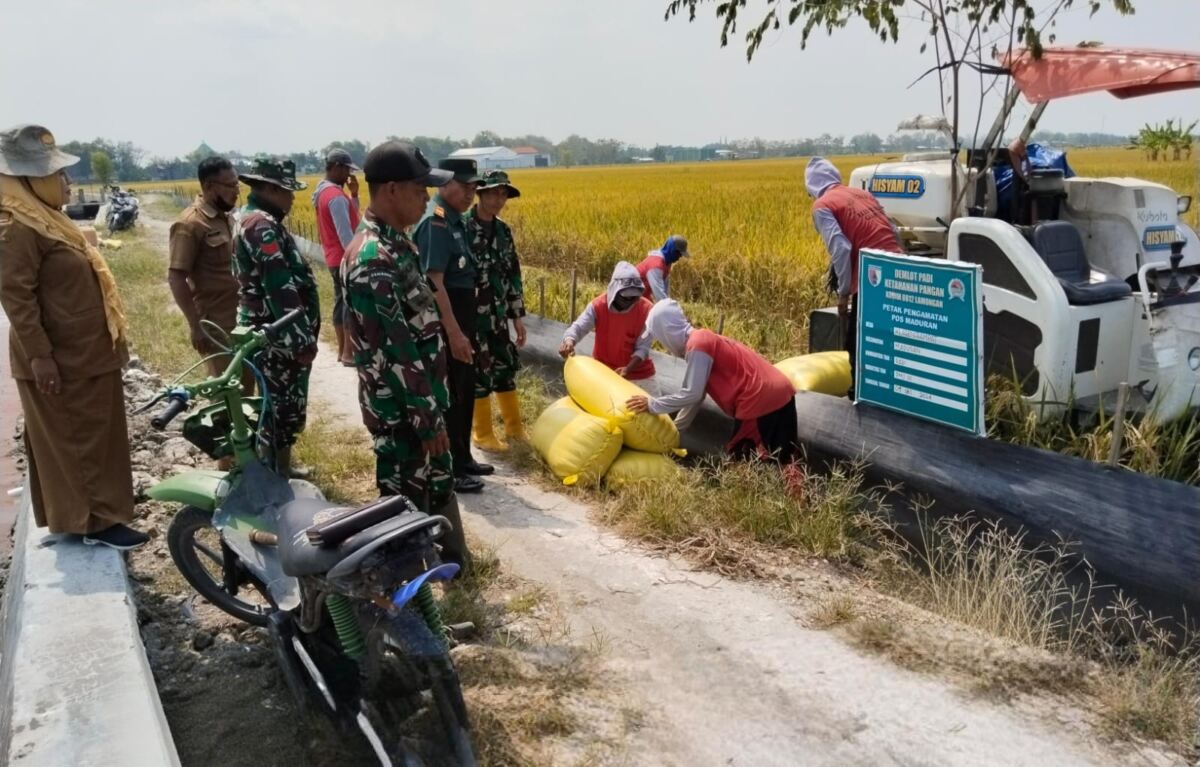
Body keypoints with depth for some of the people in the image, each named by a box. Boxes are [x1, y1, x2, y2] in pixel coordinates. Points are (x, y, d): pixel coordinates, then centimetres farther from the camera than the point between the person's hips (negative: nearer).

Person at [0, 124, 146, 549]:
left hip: (84, 353, 10)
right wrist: (39, 355, -24)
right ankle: (91, 520, 10)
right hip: (60, 360, -10)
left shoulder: (47, 219, 14)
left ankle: (94, 513, 29)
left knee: (93, 434, 17)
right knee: (74, 439, 0)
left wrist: (103, 343, 21)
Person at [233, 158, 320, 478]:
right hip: (278, 336, -11)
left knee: (280, 404, 19)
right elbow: (281, 289, -24)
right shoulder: (263, 226, -19)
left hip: (270, 331, 11)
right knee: (284, 407, -2)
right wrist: (304, 340, -23)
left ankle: (280, 467, 31)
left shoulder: (251, 217, 15)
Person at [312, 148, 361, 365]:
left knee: (341, 301, 12)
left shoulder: (322, 191, 12)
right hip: (345, 259, -10)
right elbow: (345, 234, -22)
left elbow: (350, 217, 18)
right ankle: (348, 352, -2)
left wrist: (354, 194, 7)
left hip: (335, 258, 10)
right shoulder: (336, 196, -19)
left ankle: (341, 349, 17)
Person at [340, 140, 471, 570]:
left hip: (423, 396, 10)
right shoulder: (373, 260, -25)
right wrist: (428, 419, -20)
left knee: (439, 481, 24)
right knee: (406, 500, 6)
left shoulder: (394, 242, 7)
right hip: (401, 408, -10)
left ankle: (452, 559, 43)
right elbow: (395, 351, -25)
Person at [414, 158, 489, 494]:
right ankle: (448, 469, 10)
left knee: (465, 391, 17)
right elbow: (434, 282, -25)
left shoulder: (453, 218, 12)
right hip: (445, 321, -10)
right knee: (449, 395, -1)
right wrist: (454, 332, -28)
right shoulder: (435, 221, -19)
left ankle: (462, 459, 29)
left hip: (461, 316, 10)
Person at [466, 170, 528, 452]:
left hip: (497, 314, 7)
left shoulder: (503, 230, 8)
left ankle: (514, 426, 29)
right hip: (471, 315, -7)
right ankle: (482, 433, 16)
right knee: (480, 372, 1)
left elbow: (513, 275, 13)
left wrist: (518, 316, 13)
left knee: (505, 367, 14)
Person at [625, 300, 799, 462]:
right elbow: (696, 395, 20)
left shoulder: (697, 345, -14)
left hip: (761, 402, -9)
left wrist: (652, 404, -4)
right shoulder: (702, 339, 16)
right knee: (781, 462, 17)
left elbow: (691, 394, -14)